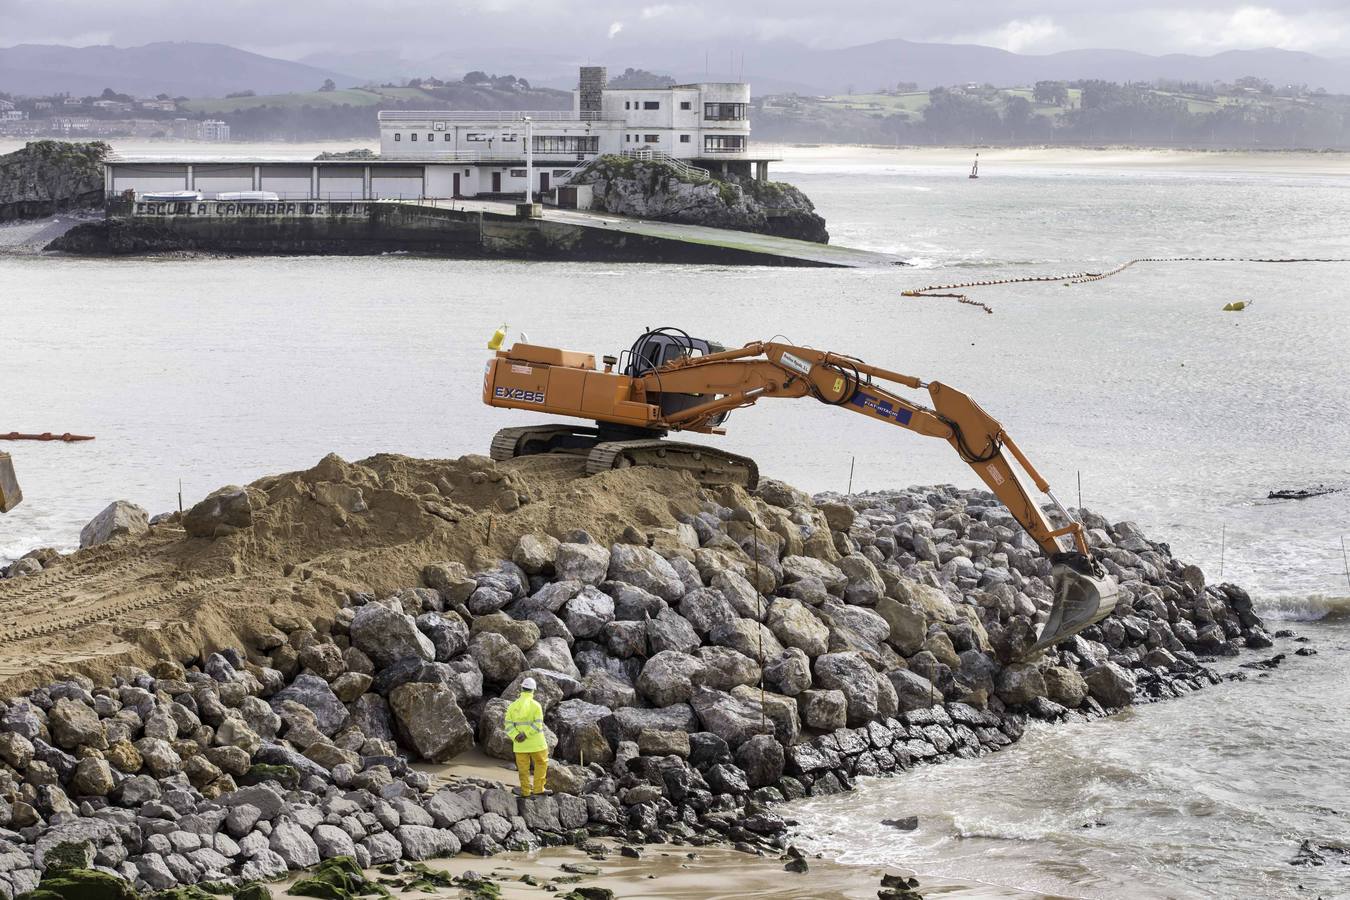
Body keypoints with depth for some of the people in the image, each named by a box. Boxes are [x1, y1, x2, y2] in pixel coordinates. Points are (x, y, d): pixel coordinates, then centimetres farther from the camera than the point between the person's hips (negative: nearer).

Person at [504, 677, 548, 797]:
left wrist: (516, 736, -16)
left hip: (519, 745, 3)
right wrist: (525, 735, -18)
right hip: (536, 742, -3)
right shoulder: (536, 705, -11)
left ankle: (526, 791, 12)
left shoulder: (513, 706, 0)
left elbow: (508, 725, -7)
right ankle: (538, 789, 11)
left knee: (523, 768, 11)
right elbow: (538, 725, -20)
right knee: (541, 764, 14)